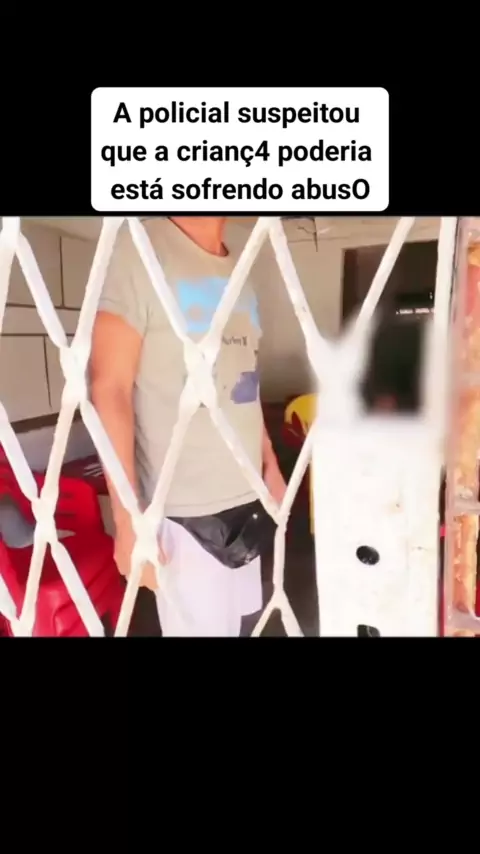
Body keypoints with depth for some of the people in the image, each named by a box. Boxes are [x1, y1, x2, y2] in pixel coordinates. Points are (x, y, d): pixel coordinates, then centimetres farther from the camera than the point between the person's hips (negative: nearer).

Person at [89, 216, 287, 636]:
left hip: (246, 495, 7)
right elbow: (110, 387, -14)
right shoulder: (139, 246, -10)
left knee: (236, 622, 17)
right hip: (184, 505, -6)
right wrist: (129, 518, -17)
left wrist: (270, 463, 17)